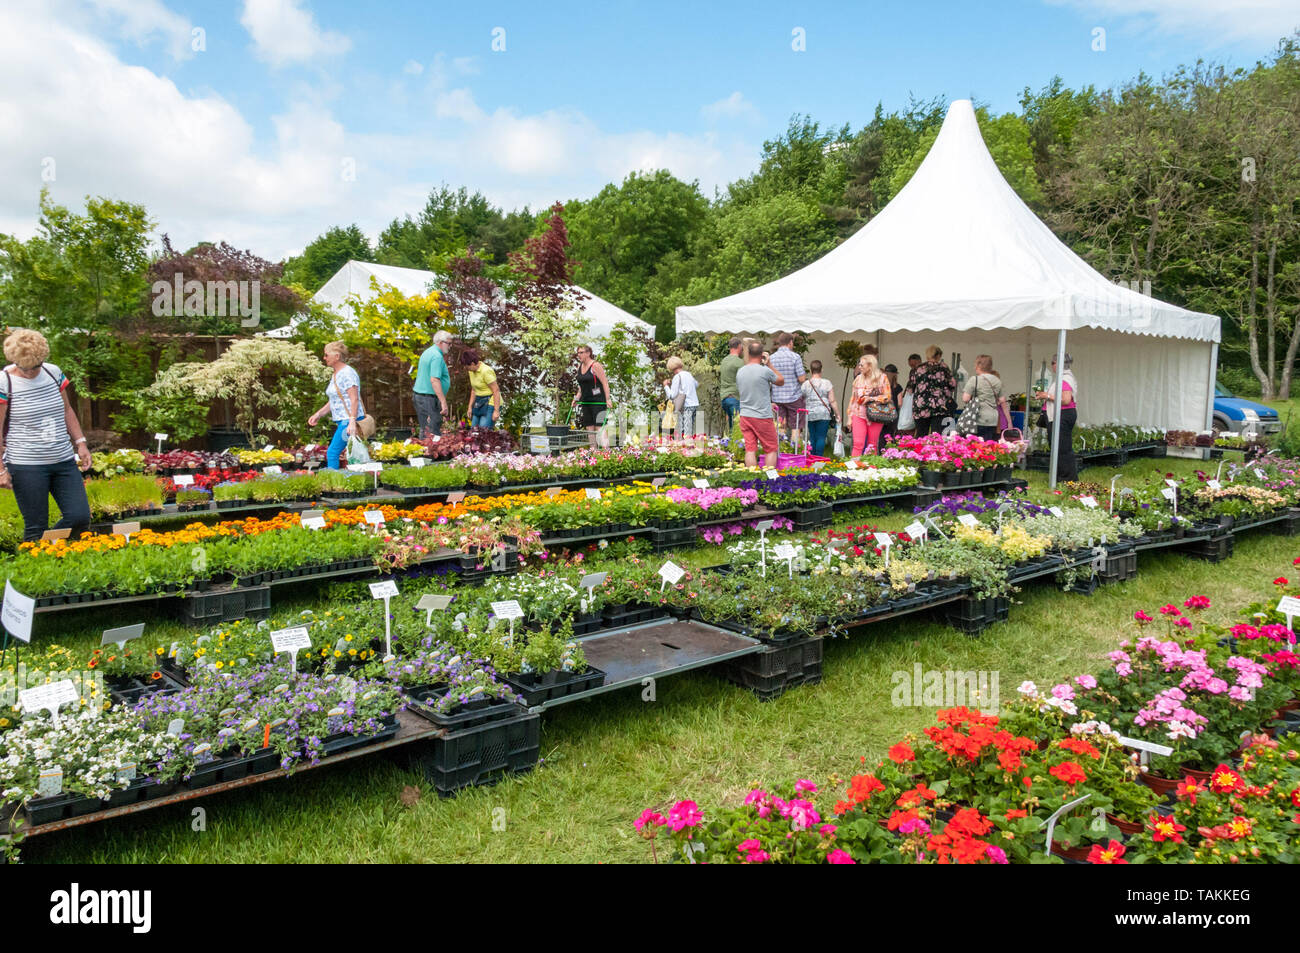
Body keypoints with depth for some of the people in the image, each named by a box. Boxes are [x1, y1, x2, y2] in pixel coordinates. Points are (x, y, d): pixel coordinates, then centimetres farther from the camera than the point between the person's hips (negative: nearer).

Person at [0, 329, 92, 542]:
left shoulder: (53, 372, 7)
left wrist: (80, 442, 9)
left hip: (64, 461, 5)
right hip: (26, 466, -5)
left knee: (80, 517, -2)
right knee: (36, 527, -2)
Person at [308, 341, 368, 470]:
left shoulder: (347, 373, -13)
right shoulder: (335, 374, 18)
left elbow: (354, 399, -20)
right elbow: (333, 400, 25)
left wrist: (352, 422, -27)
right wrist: (318, 414, 18)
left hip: (349, 421, -10)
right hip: (342, 421, 10)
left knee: (332, 453, -13)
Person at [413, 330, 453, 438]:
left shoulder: (428, 352, 16)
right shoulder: (437, 356, -16)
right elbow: (434, 380, -26)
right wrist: (444, 402, -28)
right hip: (429, 397, -10)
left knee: (425, 430, 13)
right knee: (433, 433, -10)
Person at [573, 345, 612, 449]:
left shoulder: (595, 365, -10)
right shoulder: (580, 366, 13)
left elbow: (605, 383, -13)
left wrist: (608, 399, -19)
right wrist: (577, 398, 13)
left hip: (598, 401, -8)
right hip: (586, 401, 8)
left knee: (599, 427, -13)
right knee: (589, 428, 6)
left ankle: (606, 451, -13)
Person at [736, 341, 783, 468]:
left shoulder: (740, 372, 6)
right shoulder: (765, 370, -13)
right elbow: (781, 381, 4)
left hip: (745, 416, 5)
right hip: (762, 416, -5)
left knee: (750, 449, 4)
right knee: (771, 449, 6)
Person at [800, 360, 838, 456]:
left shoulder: (805, 384, 2)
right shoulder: (827, 383, -3)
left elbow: (802, 401, 7)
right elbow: (832, 401, -3)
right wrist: (837, 414, 6)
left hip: (809, 415, 2)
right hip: (824, 414, -2)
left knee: (812, 437, 10)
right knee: (821, 437, 0)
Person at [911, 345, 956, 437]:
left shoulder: (918, 369, 6)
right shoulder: (943, 368, 1)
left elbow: (913, 386, 11)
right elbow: (953, 385, 4)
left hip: (920, 407, 2)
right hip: (939, 406, -2)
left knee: (921, 436, 6)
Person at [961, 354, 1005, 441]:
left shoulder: (974, 379, -7)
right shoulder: (997, 381, 11)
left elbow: (965, 399, -11)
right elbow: (1001, 401, 15)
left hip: (980, 420, -5)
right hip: (993, 420, 5)